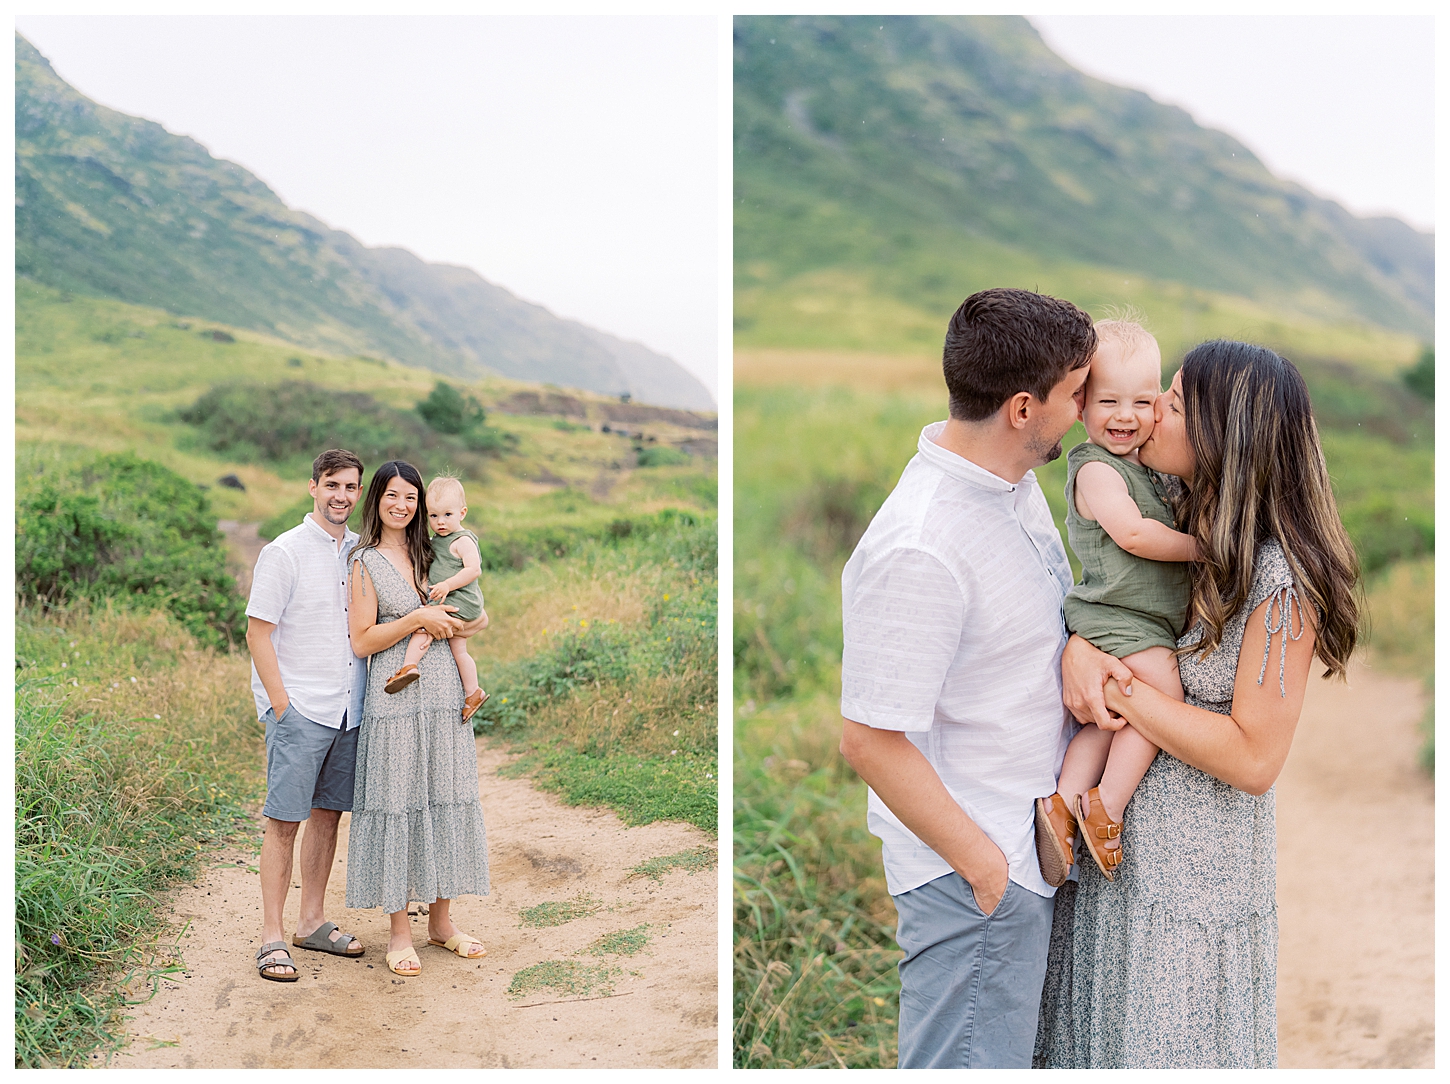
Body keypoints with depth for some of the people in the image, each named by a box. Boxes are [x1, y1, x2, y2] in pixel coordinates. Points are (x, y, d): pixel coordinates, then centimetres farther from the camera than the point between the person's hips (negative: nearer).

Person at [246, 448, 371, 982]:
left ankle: (312, 922, 22)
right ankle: (271, 937, 3)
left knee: (328, 813, 11)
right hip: (298, 709, -6)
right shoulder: (284, 552, -7)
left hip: (349, 708, 6)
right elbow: (258, 633, -8)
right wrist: (281, 706, -12)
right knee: (284, 818, -4)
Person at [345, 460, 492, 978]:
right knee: (397, 804, -2)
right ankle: (399, 931, 8)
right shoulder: (367, 561, -2)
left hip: (445, 692, 5)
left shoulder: (430, 554, 13)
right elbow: (362, 641, -7)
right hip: (395, 698, -5)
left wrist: (473, 623, 3)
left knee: (446, 801, 8)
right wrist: (417, 618, -14)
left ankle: (441, 920, 19)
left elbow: (469, 612, 24)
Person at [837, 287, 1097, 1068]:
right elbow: (870, 740, -25)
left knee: (1014, 1048, 24)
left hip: (1031, 843, 9)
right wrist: (985, 864, -19)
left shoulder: (1013, 480, 2)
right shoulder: (918, 551, -29)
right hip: (974, 866, -9)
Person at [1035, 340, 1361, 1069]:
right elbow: (1088, 604, 11)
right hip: (1104, 847, 7)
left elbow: (1254, 759, -21)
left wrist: (1122, 693, -20)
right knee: (1094, 1036, 20)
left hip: (1194, 873, -6)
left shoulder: (1280, 579, -20)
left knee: (1170, 1048, 11)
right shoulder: (1169, 529, 1)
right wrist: (1076, 649, -13)